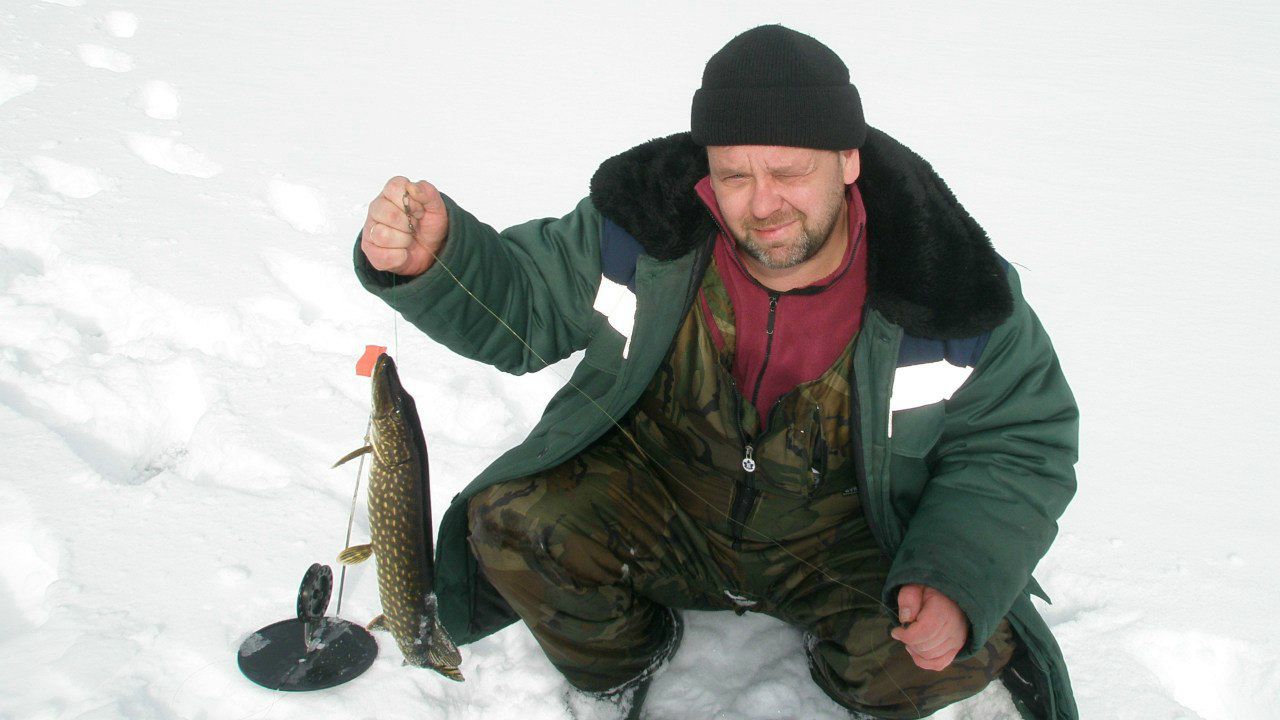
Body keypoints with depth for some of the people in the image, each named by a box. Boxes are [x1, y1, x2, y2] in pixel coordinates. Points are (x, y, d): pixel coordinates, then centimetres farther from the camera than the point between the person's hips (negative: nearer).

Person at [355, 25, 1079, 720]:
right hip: (660, 502, 2)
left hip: (842, 535, -1)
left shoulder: (950, 289, -20)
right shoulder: (646, 226, -17)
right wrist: (430, 260, -27)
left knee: (965, 655, -24)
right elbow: (519, 302, -4)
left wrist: (959, 580, -25)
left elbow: (1026, 441, -9)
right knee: (509, 524, -21)